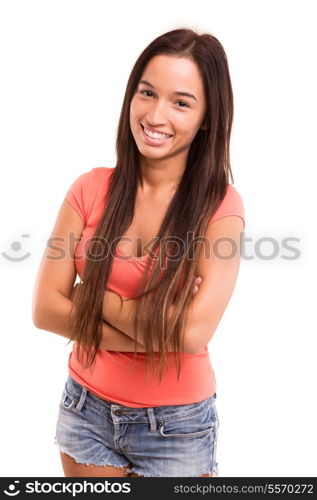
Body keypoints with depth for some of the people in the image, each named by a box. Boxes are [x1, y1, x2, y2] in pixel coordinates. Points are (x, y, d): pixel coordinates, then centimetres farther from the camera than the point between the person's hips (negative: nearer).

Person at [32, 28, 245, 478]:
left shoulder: (220, 205, -14)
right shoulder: (90, 189, -6)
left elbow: (194, 331, -25)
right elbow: (44, 308, -10)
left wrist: (93, 297, -15)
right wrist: (157, 329, -18)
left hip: (176, 425, -2)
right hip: (86, 409, 3)